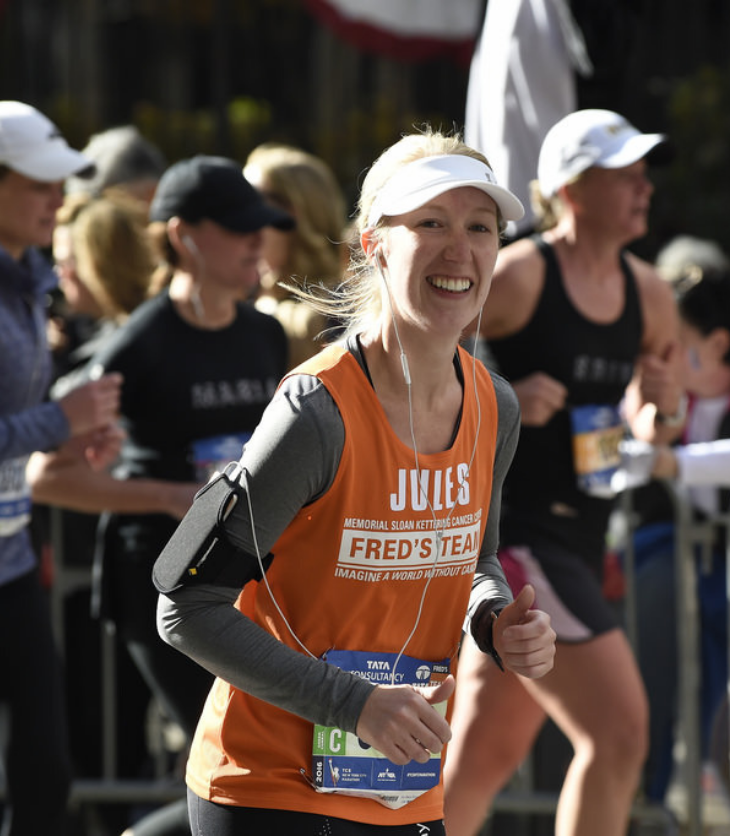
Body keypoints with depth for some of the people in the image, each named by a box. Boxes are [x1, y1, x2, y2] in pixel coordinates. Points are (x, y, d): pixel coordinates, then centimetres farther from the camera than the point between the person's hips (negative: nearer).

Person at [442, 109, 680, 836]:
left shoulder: (647, 295, 9)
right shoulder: (516, 277, -13)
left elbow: (652, 421, 22)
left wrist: (656, 410, -1)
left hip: (575, 541, 8)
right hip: (507, 528, -8)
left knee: (485, 751, 15)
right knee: (617, 730, -14)